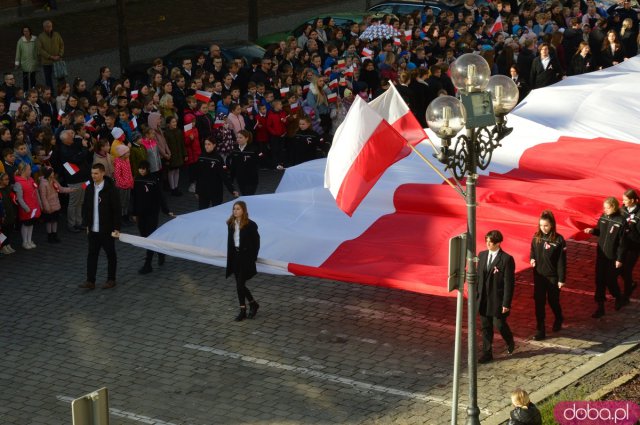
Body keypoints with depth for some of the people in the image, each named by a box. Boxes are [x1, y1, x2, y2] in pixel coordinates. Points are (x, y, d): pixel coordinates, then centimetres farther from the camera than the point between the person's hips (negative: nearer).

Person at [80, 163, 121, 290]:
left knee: (110, 254, 8)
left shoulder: (110, 189, -13)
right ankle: (90, 281, 7)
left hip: (107, 230, -5)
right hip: (93, 229, 5)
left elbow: (116, 210, -12)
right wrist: (86, 224, 8)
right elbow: (85, 207, 12)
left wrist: (116, 228, -14)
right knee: (92, 255, 5)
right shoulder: (89, 189, 3)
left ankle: (111, 280, 20)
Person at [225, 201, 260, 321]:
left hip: (246, 258, -6)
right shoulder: (231, 224, 5)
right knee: (240, 285, 11)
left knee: (240, 284, -9)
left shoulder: (250, 225, -11)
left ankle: (243, 310, 2)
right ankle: (253, 304, 29)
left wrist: (253, 258, -9)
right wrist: (230, 257, 8)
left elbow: (256, 242, -7)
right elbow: (230, 241, 11)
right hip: (235, 257, 6)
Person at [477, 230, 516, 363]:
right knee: (486, 327, 9)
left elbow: (509, 283, -13)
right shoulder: (482, 255, 4)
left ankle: (510, 342, 33)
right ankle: (487, 353, 18)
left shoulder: (506, 259, -14)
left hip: (498, 300, -5)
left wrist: (506, 303, -14)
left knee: (499, 324, 3)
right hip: (483, 299, 5)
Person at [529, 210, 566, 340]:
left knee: (553, 300, 13)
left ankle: (558, 319, 44)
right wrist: (532, 259, -9)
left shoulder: (558, 240, -16)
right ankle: (540, 330, 12)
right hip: (539, 275, 3)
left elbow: (561, 261, -12)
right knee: (539, 302, 4)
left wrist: (562, 279, -11)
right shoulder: (536, 237, -4)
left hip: (552, 276, -3)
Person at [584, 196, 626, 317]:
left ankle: (618, 298, 38)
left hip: (612, 257, -5)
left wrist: (620, 259, -14)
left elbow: (622, 242, -15)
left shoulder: (621, 221, -18)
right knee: (599, 281, 7)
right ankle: (600, 307, 17)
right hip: (601, 254, 5)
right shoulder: (603, 217, -1)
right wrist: (592, 230, -8)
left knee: (611, 281, 7)